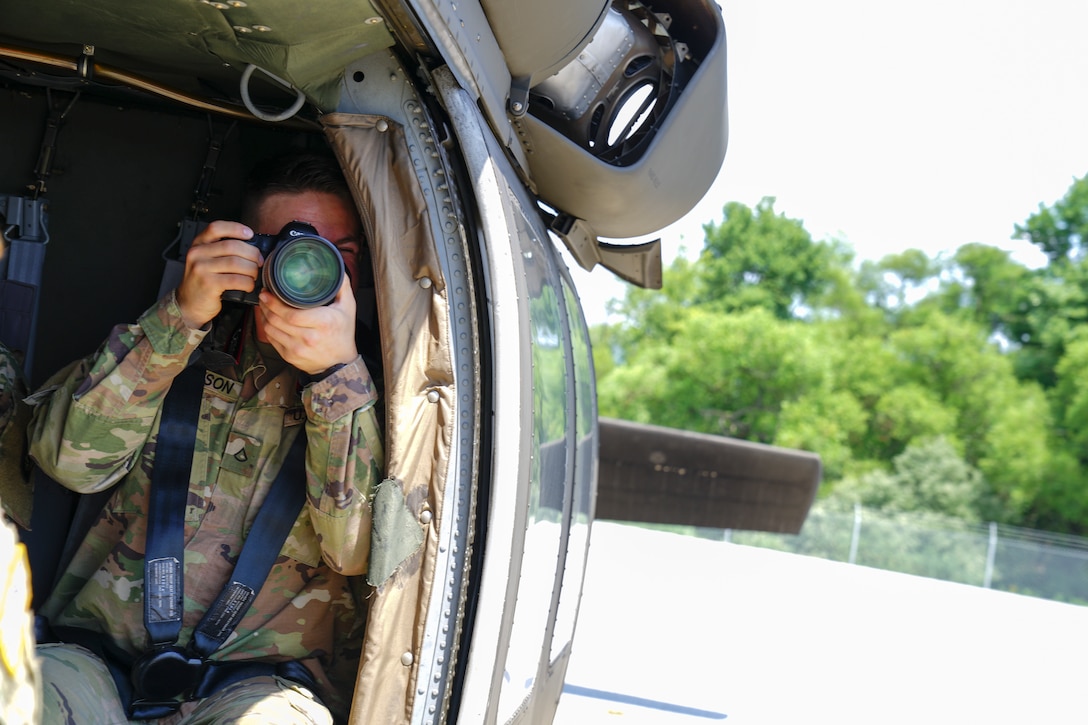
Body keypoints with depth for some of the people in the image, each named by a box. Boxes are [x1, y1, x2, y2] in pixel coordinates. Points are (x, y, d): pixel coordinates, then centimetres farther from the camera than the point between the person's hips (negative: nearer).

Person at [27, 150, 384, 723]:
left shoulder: (361, 386, 7)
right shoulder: (177, 351, 12)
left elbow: (359, 549, -7)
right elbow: (68, 458, -3)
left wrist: (338, 375, -17)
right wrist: (179, 317, -11)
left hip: (266, 676, -1)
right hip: (100, 652, 2)